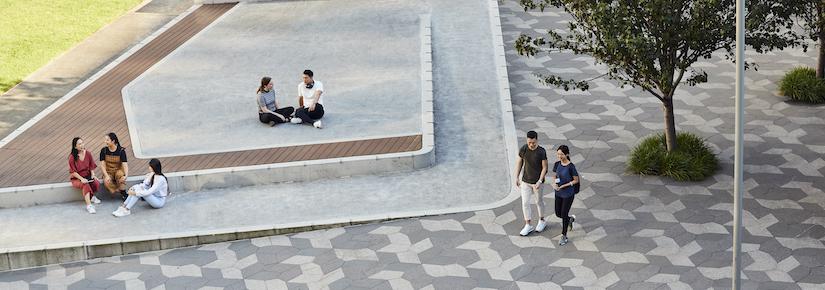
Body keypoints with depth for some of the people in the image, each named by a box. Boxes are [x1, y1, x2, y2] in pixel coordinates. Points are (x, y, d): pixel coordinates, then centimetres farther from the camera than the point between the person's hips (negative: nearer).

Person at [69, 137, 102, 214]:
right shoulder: (72, 157, -11)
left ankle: (91, 196, 4)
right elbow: (73, 171, -11)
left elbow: (91, 166, 10)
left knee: (97, 183, -27)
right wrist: (81, 179, -23)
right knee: (85, 185, -36)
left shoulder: (88, 154, 2)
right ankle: (89, 205, -43)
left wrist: (93, 175, -8)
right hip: (76, 178, -4)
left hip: (87, 176, 4)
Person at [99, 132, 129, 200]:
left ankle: (124, 194, -22)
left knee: (120, 174, -38)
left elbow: (125, 165, -18)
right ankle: (121, 192, -16)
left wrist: (126, 175, -37)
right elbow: (102, 165, -7)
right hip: (108, 172, 1)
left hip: (118, 170, -1)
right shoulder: (104, 150, -5)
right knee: (107, 182, -33)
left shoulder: (121, 150, -11)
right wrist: (106, 176, -24)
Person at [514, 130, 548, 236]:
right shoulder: (523, 149, -9)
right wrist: (517, 177, 5)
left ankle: (541, 221, 36)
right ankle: (528, 225, 14)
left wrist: (540, 181, -19)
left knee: (539, 202, 15)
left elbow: (544, 167, -12)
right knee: (525, 203, 3)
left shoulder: (541, 152, -18)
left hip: (537, 182, -3)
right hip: (525, 181, 3)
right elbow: (519, 162, 4)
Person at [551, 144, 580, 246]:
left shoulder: (571, 167, -20)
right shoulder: (557, 164, -4)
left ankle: (564, 236, 18)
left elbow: (576, 180, -12)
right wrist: (554, 184, -13)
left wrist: (564, 186, -20)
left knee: (564, 214, 1)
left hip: (568, 194, -6)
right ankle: (570, 219, 47)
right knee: (558, 214, 15)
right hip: (558, 193, 6)